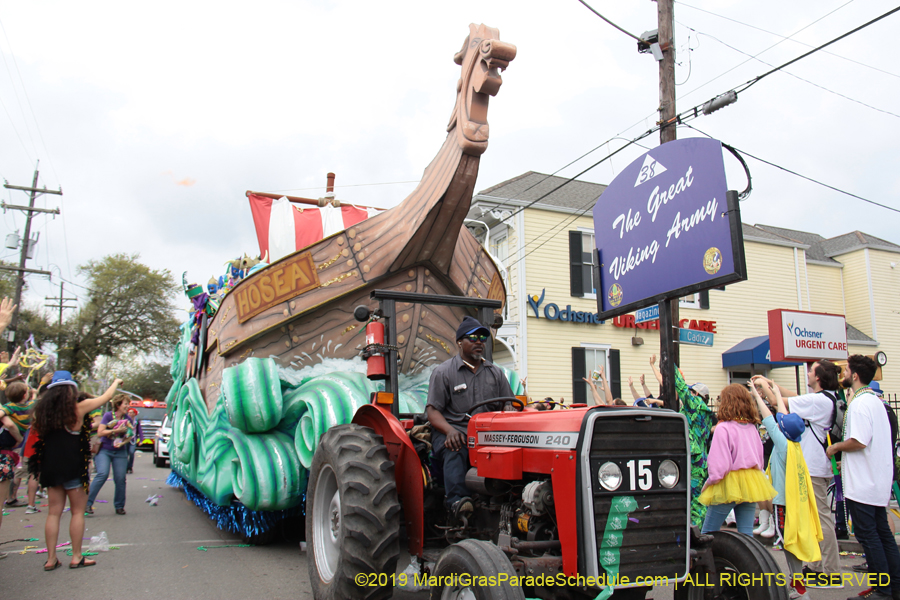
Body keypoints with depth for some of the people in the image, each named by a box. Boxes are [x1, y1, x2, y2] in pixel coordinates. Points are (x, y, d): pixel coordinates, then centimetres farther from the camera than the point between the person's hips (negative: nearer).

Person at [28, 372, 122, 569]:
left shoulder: (43, 410, 3)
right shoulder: (77, 408, -10)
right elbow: (105, 398, 3)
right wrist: (116, 382, 19)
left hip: (51, 469, 5)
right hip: (73, 469, -5)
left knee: (54, 512, 10)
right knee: (78, 511, 5)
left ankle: (51, 558, 12)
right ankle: (76, 557, 8)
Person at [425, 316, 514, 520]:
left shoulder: (495, 373, 23)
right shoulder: (443, 372, 9)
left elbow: (508, 405, 18)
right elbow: (432, 410, 1)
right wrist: (450, 430, -19)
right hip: (452, 432, -3)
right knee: (455, 451, -37)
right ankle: (458, 501, -50)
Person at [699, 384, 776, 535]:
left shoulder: (723, 428, -14)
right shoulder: (752, 427, 6)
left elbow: (719, 464, -16)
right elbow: (760, 458, 14)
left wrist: (709, 482, -3)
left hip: (729, 486, -6)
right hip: (752, 483, 6)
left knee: (707, 534, 2)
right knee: (747, 534, 8)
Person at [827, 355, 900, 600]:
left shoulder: (860, 403, -18)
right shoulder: (875, 400, 14)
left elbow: (859, 441, -27)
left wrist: (835, 447, -10)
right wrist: (847, 459, 21)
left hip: (862, 484, -10)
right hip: (879, 482, 10)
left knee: (867, 535, -3)